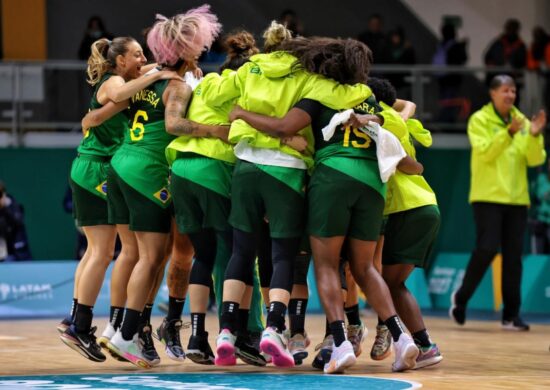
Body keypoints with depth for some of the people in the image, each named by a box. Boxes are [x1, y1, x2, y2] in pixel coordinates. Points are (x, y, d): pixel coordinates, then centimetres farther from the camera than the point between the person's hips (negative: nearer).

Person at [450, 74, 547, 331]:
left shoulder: (522, 121, 10)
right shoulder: (480, 120, -1)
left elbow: (535, 160, 2)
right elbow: (485, 152, -15)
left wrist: (534, 135, -15)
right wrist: (509, 132, -26)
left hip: (517, 198, 4)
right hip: (488, 196, -4)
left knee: (513, 256, 1)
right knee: (487, 249, -13)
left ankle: (511, 315, 5)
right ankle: (461, 298, 9)